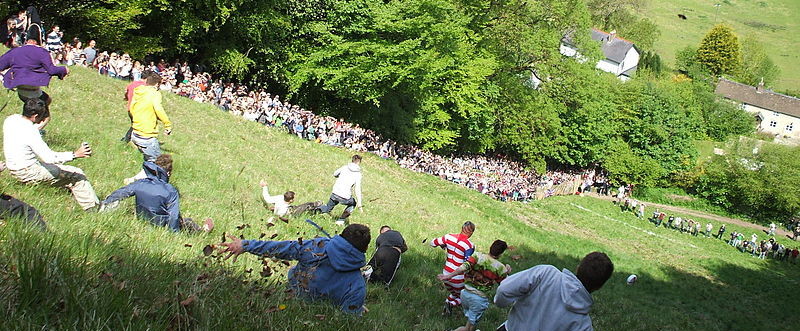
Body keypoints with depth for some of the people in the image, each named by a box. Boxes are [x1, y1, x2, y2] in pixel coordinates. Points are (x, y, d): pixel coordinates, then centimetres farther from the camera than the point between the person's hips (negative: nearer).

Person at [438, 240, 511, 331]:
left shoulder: (477, 256, -7)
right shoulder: (500, 268, -9)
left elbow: (465, 267, -22)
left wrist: (449, 275, -22)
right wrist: (507, 273, 14)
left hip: (466, 293, 4)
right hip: (480, 299, -4)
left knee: (470, 318, 29)